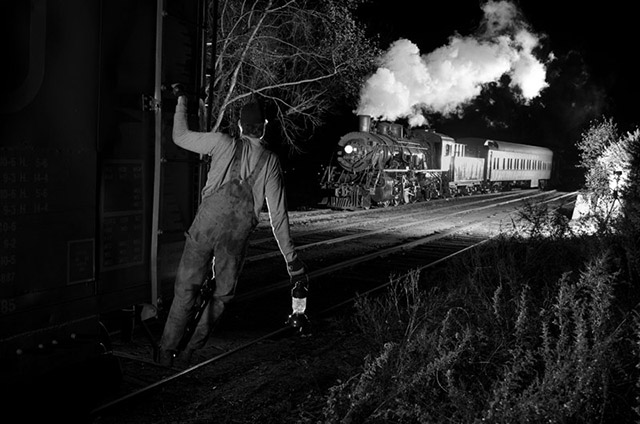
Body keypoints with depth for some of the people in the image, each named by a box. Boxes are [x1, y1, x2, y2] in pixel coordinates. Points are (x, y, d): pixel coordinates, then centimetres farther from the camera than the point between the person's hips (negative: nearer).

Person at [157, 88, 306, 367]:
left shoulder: (224, 143, 4)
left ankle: (167, 351, 10)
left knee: (187, 287, 7)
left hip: (206, 224, 0)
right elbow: (278, 213, 4)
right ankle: (192, 349, 18)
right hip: (239, 233, 1)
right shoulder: (271, 161, 7)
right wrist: (290, 257, 8)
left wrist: (181, 104, 32)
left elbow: (180, 137, 16)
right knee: (222, 293, 16)